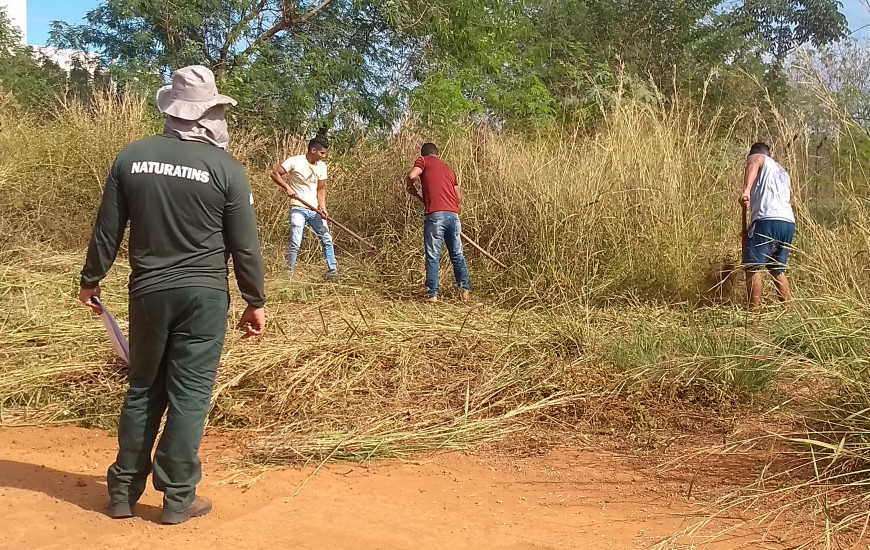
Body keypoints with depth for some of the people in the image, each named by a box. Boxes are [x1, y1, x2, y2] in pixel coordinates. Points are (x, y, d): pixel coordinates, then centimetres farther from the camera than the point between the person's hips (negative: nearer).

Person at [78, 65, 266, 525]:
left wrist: (91, 280, 18)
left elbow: (107, 229, 5)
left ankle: (123, 491, 24)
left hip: (148, 292, 3)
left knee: (143, 390, 16)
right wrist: (255, 302, 3)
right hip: (204, 295, -3)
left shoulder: (132, 156, 0)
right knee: (189, 394, 5)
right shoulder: (225, 167, -8)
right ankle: (178, 498, 13)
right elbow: (245, 246, -6)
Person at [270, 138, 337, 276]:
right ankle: (289, 273, 7)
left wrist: (323, 208, -5)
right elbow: (275, 173, -7)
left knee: (327, 239, 6)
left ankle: (332, 270, 17)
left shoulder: (322, 166, 6)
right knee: (295, 243, -8)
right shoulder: (295, 161, -9)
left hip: (315, 210, 5)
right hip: (298, 209, -5)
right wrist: (287, 187, -19)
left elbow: (321, 189, 9)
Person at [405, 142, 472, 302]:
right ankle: (466, 289, 15)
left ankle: (432, 293, 0)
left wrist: (411, 187, 11)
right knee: (457, 255, 14)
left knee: (433, 256, 0)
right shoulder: (449, 169, 25)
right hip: (453, 215, 5)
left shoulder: (424, 160, 9)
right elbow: (459, 197, 23)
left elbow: (411, 176, -9)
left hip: (435, 215, -5)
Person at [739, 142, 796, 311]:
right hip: (789, 223, 8)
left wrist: (746, 190, -32)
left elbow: (752, 167, -13)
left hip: (767, 220, -8)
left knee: (753, 267, -5)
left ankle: (754, 311, -11)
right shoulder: (783, 172, 36)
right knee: (778, 269, 16)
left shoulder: (756, 157, 13)